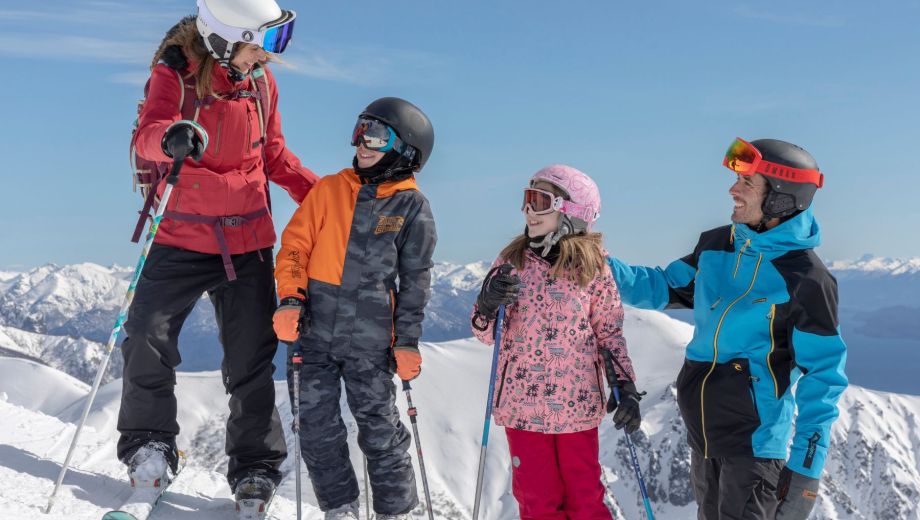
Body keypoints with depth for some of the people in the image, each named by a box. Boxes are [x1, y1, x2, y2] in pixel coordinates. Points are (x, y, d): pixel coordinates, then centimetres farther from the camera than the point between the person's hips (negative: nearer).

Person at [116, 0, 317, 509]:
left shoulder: (260, 79, 4)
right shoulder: (175, 72, -8)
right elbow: (148, 132, -26)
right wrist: (170, 137, -50)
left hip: (248, 240, 3)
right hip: (182, 235, -3)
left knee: (251, 359, 5)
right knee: (148, 339, -12)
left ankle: (255, 466, 18)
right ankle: (149, 445, 12)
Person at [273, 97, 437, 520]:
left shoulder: (411, 206, 2)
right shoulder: (329, 189, 7)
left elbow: (415, 280, 4)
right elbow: (295, 245, 6)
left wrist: (407, 340, -1)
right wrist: (290, 299, -8)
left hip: (369, 338, -3)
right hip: (314, 329, 3)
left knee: (378, 425, 5)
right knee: (317, 426, 6)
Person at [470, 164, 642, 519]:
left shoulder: (593, 268, -5)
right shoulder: (511, 261, 0)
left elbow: (610, 333, 2)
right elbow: (487, 335, 3)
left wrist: (627, 389, -7)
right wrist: (487, 304, -17)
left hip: (577, 403, -1)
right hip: (522, 403, 2)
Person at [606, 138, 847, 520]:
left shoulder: (805, 279, -17)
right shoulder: (715, 246, 1)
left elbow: (821, 376, -13)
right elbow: (667, 289, 14)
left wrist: (807, 466, -15)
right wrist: (605, 267, 0)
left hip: (755, 436, -6)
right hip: (702, 429, 7)